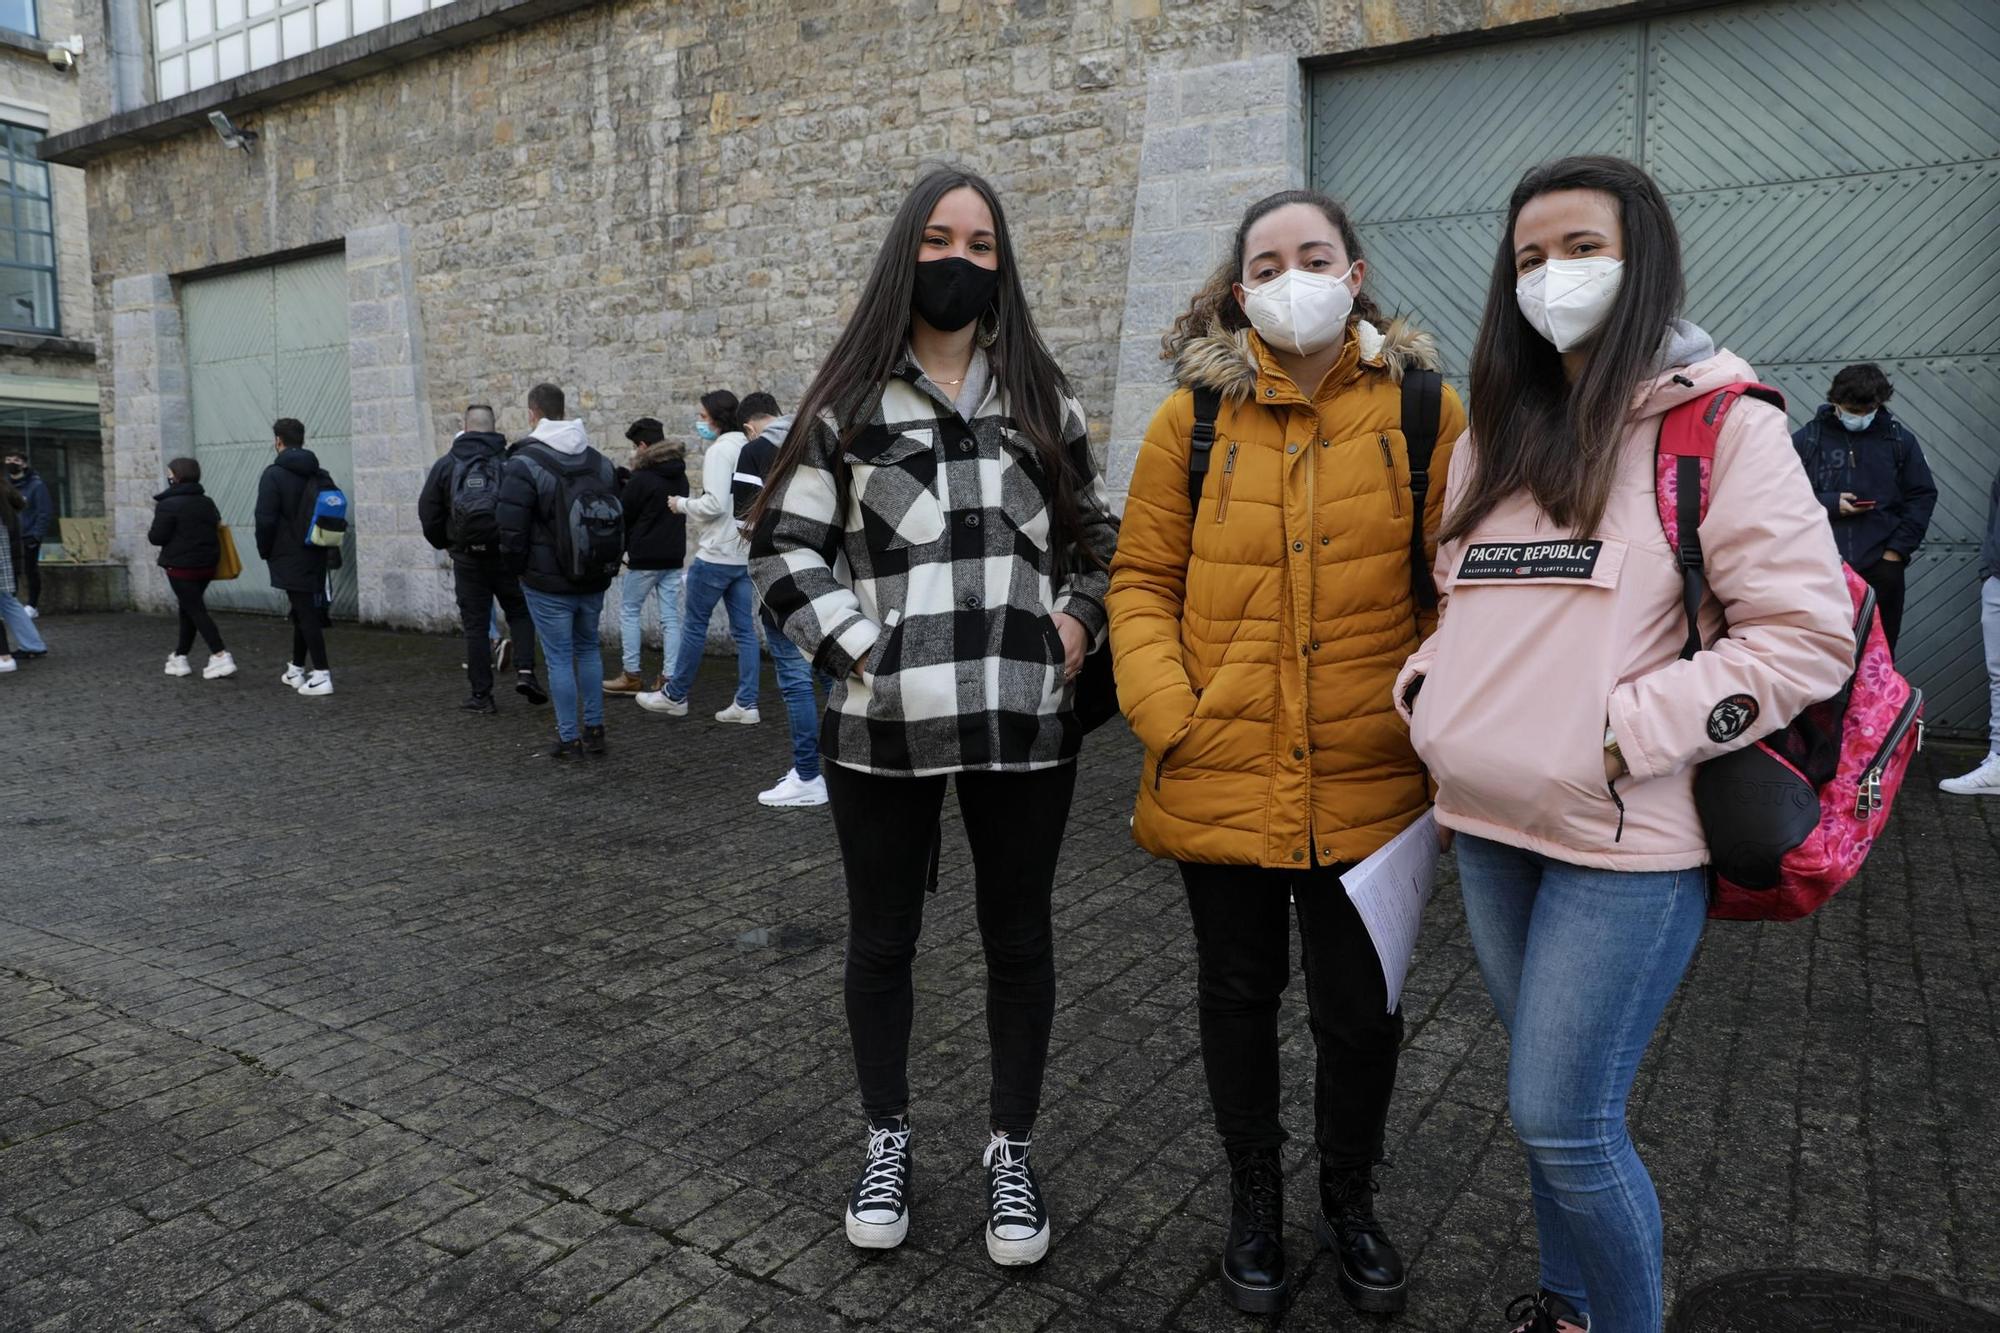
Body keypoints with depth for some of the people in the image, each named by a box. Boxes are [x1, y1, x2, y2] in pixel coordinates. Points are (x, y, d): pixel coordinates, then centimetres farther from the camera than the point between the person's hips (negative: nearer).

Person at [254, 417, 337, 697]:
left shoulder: (274, 475, -11)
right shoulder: (320, 475, 9)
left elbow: (265, 519, -16)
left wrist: (265, 552, -2)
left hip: (289, 559, -6)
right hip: (315, 557, 6)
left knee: (306, 614, -7)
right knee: (305, 612, 17)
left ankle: (321, 676, -10)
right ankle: (297, 669, 28)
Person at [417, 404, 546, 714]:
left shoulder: (445, 465, 1)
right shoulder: (512, 461, -4)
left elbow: (428, 514, 2)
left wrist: (445, 544, 18)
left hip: (467, 558, 1)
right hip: (507, 554, -1)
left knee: (475, 624, 7)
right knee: (520, 613, 15)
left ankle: (481, 695, 10)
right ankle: (525, 671, -4)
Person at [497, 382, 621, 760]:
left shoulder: (524, 464, -13)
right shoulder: (600, 462, 6)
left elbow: (511, 530, -14)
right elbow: (619, 519, 10)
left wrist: (521, 566, 4)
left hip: (548, 583, -5)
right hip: (593, 580, 5)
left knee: (559, 657, 2)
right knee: (589, 649, 18)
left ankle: (569, 739, 8)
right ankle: (594, 730, 21)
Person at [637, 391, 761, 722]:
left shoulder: (719, 450, -13)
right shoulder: (747, 449, 12)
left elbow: (714, 504, -21)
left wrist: (682, 503, -5)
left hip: (715, 555, -8)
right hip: (744, 553, 8)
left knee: (694, 625, 5)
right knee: (744, 629, 6)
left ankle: (675, 695, 17)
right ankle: (746, 704, 7)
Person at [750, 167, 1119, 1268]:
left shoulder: (1043, 398, 11)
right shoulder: (849, 401, 4)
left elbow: (1094, 533, 17)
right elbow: (787, 545, 2)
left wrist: (1078, 618, -1)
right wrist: (858, 651, -9)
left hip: (1025, 721, 2)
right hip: (884, 726, -1)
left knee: (1019, 939, 11)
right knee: (881, 938, 12)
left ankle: (1013, 1153, 30)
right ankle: (888, 1141, 34)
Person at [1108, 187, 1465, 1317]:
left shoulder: (1424, 411, 1)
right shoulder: (1194, 417, 1)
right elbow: (1143, 581, 0)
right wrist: (1169, 717, -11)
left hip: (1372, 785, 0)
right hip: (1223, 779, 0)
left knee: (1363, 1008, 12)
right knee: (1240, 994, 15)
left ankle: (1352, 1197, 41)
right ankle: (1256, 1198, 40)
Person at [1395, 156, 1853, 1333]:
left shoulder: (1721, 426, -6)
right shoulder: (1498, 436, 14)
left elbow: (1808, 633, -12)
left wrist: (1629, 734, -17)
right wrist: (1428, 696, 5)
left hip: (1626, 840, -6)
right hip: (1490, 827, 6)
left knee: (1564, 1119, -2)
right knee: (1553, 1102, 18)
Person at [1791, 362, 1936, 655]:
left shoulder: (1899, 439, 9)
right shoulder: (1808, 438, 4)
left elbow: (1922, 497, 9)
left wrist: (1898, 549, -1)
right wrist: (1830, 504, -12)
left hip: (1882, 567, 2)